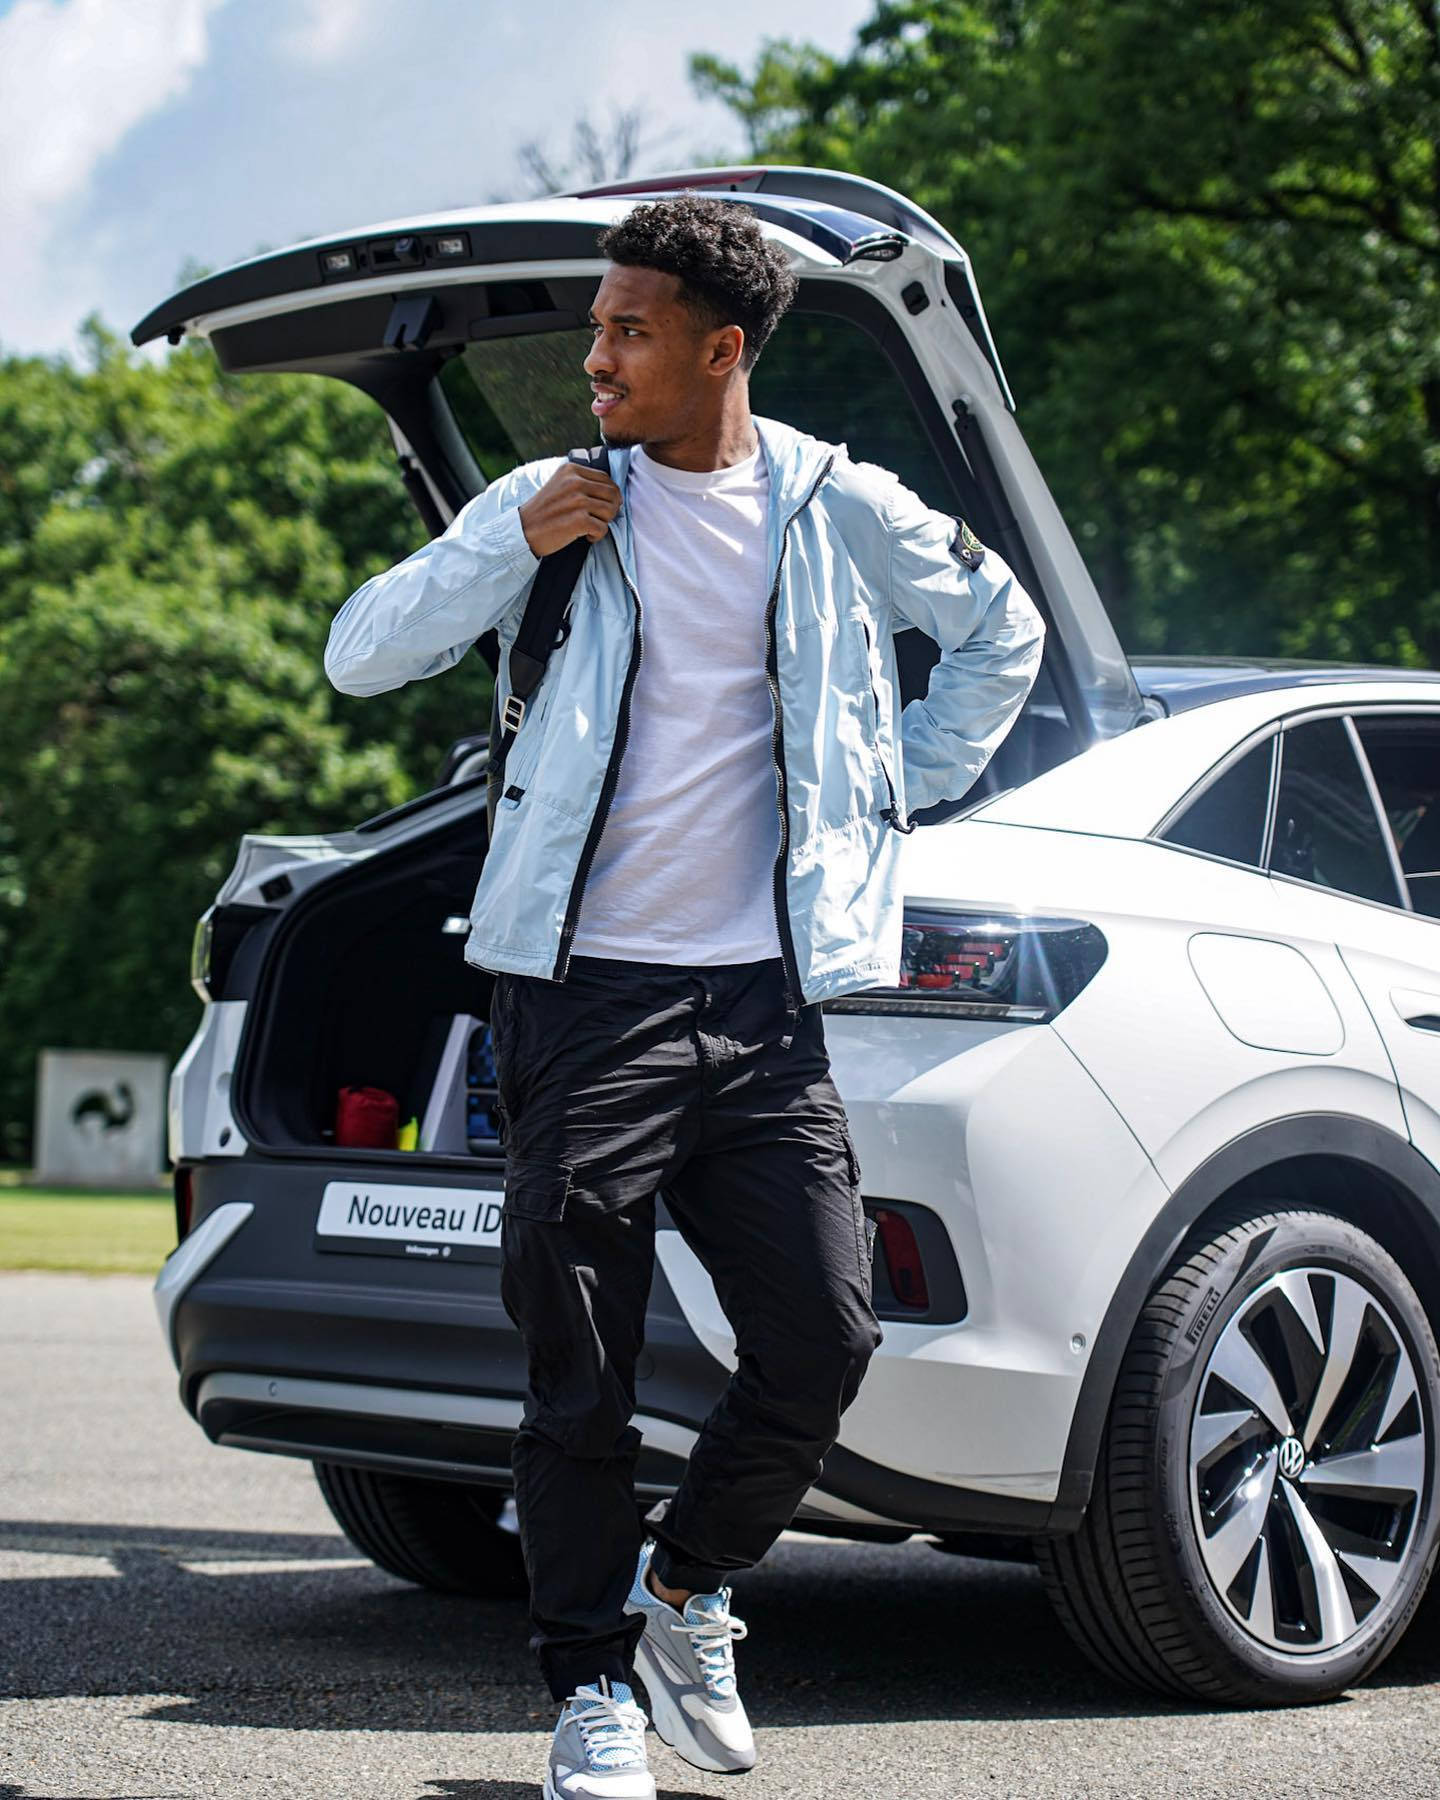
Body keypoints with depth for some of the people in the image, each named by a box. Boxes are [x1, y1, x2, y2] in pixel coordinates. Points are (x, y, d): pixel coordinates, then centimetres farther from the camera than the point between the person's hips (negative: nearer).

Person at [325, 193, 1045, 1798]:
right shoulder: (554, 501, 5)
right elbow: (360, 656, 3)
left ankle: (685, 1586, 22)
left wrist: (897, 788, 14)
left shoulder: (839, 508, 7)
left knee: (822, 1340, -3)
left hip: (763, 1000, 1)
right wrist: (514, 546, -9)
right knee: (581, 1366, -2)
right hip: (589, 993, -1)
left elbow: (1001, 632, 23)